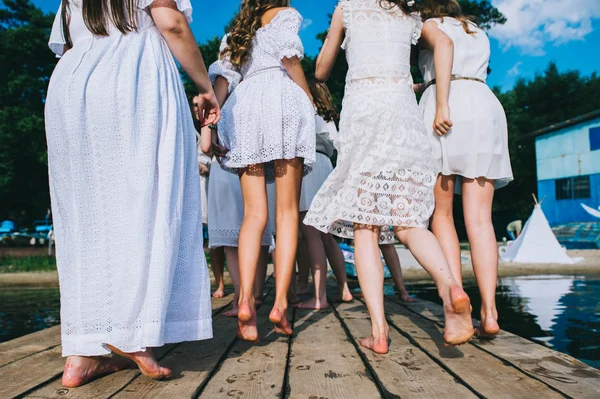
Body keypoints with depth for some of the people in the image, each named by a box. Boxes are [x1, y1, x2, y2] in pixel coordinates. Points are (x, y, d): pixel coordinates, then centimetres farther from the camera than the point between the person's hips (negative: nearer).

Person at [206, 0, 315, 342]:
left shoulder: (239, 32, 31)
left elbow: (221, 76, 17)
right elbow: (289, 56, -2)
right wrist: (310, 102, 4)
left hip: (244, 105, 5)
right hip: (281, 96, -4)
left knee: (254, 215, -3)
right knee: (287, 210, -6)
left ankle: (245, 300, -20)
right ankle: (280, 303, -14)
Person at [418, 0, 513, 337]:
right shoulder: (479, 34, 32)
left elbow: (443, 44, -9)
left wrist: (441, 104, -19)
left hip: (449, 105, -4)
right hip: (486, 106, 4)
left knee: (442, 214, 1)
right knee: (479, 218, -4)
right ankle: (489, 311, -13)